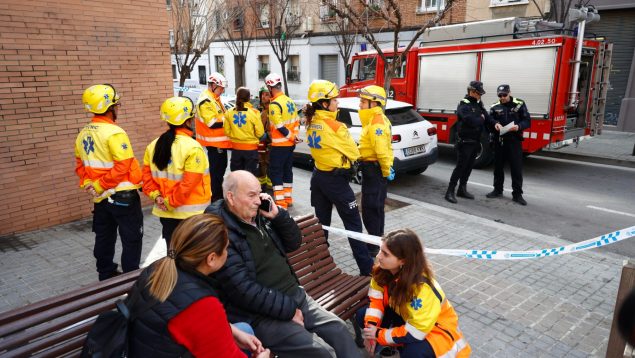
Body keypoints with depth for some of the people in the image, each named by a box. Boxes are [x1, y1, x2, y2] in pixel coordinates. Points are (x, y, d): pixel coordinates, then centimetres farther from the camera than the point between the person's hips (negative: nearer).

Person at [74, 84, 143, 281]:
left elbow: (80, 164, 12)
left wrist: (88, 183, 1)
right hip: (122, 196, -8)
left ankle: (106, 275, 31)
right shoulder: (114, 132, -19)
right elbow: (122, 166, -24)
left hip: (101, 197, 8)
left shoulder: (83, 134, 8)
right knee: (131, 239, 4)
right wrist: (98, 186, -16)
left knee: (104, 238, 18)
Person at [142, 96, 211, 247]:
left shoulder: (154, 145, 2)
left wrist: (156, 196, -2)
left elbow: (147, 175, 3)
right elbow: (189, 183, -23)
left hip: (165, 212, 6)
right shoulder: (193, 148, -19)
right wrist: (170, 201, -13)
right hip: (191, 214, -6)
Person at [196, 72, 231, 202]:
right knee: (216, 170, -4)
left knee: (221, 167, 18)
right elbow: (213, 123, -24)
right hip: (214, 142, -10)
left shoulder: (215, 98, 14)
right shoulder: (205, 101, -18)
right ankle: (215, 198, 5)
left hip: (220, 140, 10)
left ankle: (219, 194, 31)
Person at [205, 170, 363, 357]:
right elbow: (243, 290, -23)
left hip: (295, 295, 8)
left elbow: (294, 243, 13)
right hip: (261, 314, -8)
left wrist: (277, 214, -4)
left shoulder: (260, 217, 5)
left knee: (339, 329, 2)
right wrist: (288, 310, -17)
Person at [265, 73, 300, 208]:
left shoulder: (274, 104, -17)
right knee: (287, 170, 16)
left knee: (276, 172, -2)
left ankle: (280, 202, -3)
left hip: (279, 145, -8)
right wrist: (294, 136, 9)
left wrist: (292, 137, -12)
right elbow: (296, 121, 13)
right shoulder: (290, 101, 10)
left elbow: (279, 126, -22)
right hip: (290, 144, 8)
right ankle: (288, 198, 23)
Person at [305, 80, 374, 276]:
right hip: (335, 179, -8)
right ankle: (366, 268, 4)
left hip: (318, 175, 8)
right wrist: (352, 156, 10)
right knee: (353, 223, 0)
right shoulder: (333, 125, -20)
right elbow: (354, 152, -10)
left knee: (322, 221, 16)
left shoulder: (311, 122, 3)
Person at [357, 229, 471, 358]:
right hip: (404, 317, 6)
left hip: (435, 329, -6)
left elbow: (414, 333, -33)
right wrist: (371, 327, -21)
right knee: (362, 316, -10)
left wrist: (379, 334, -23)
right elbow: (376, 299, -6)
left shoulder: (423, 289, -37)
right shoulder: (384, 269, -19)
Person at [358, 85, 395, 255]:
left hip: (374, 169, -10)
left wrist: (386, 171, -17)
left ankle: (374, 247, 5)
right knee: (376, 208, 18)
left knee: (370, 209, -4)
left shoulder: (376, 124, -21)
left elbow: (382, 151, -27)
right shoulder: (377, 120, 13)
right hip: (374, 168, 10)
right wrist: (386, 168, 17)